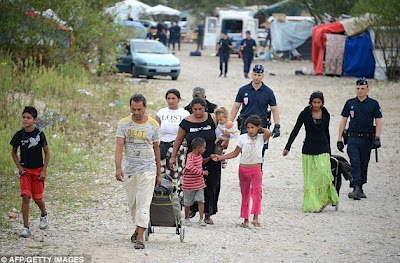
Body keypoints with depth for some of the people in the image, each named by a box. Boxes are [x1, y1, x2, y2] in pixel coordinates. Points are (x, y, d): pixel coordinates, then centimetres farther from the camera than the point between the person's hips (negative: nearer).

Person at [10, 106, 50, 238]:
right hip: (25, 170, 1)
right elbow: (13, 152, 10)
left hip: (38, 170, -1)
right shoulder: (19, 135, -4)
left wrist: (44, 171, -8)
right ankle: (26, 227, -7)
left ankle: (44, 215, 36)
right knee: (25, 197, -10)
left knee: (38, 198, 2)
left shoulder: (39, 134, -9)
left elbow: (47, 153, -2)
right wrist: (19, 167, -1)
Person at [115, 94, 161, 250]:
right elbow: (119, 146, -8)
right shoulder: (123, 124, 0)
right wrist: (118, 168, -23)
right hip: (129, 170, 2)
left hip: (148, 169, -2)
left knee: (143, 203, -10)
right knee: (132, 203, 12)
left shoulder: (153, 125, 1)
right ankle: (138, 228, 33)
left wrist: (159, 174, 12)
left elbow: (156, 149, 9)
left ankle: (140, 237, -15)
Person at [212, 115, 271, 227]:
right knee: (245, 194, 8)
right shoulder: (242, 138, 2)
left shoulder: (261, 138, -1)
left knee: (257, 191, -20)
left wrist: (261, 129, -5)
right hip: (243, 169, 2)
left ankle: (256, 217, -18)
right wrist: (220, 157, 0)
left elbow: (269, 133, -23)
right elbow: (235, 153, 7)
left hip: (256, 169, -2)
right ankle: (245, 219, 15)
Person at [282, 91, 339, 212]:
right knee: (310, 178, -2)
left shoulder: (326, 115, 5)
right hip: (309, 149, -1)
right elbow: (295, 130, -5)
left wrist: (329, 151, 21)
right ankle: (312, 205, 1)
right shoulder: (305, 114, -3)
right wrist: (287, 147, -13)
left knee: (323, 174, -14)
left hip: (323, 149, 1)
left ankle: (323, 200, 0)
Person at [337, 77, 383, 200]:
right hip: (353, 139, 0)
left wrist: (377, 137, -12)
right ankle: (356, 189, -21)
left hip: (367, 139, 0)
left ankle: (360, 188, 20)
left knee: (364, 165, 8)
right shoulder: (350, 103, 8)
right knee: (355, 163, -13)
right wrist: (340, 139, 6)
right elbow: (343, 121, 11)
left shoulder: (373, 104, 5)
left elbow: (378, 122, 2)